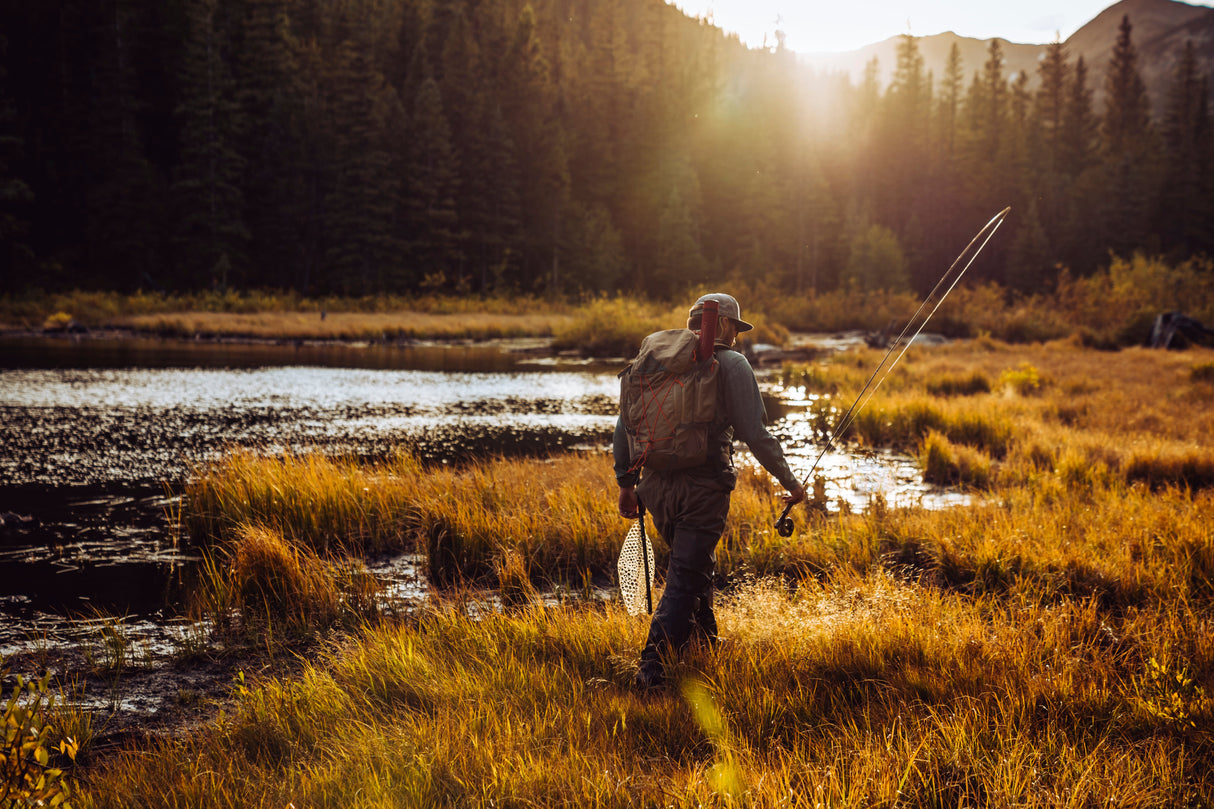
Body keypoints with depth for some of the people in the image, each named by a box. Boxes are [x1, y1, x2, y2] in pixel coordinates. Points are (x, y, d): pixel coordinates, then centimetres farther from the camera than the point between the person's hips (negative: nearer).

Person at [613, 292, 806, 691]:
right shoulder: (731, 365, -3)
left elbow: (625, 423, 11)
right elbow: (755, 434, -8)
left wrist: (626, 482, 19)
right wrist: (790, 482, 4)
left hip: (657, 484, 6)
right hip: (703, 487, -6)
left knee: (693, 565, 25)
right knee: (686, 577, -3)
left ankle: (705, 645, 37)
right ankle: (652, 664, -13)